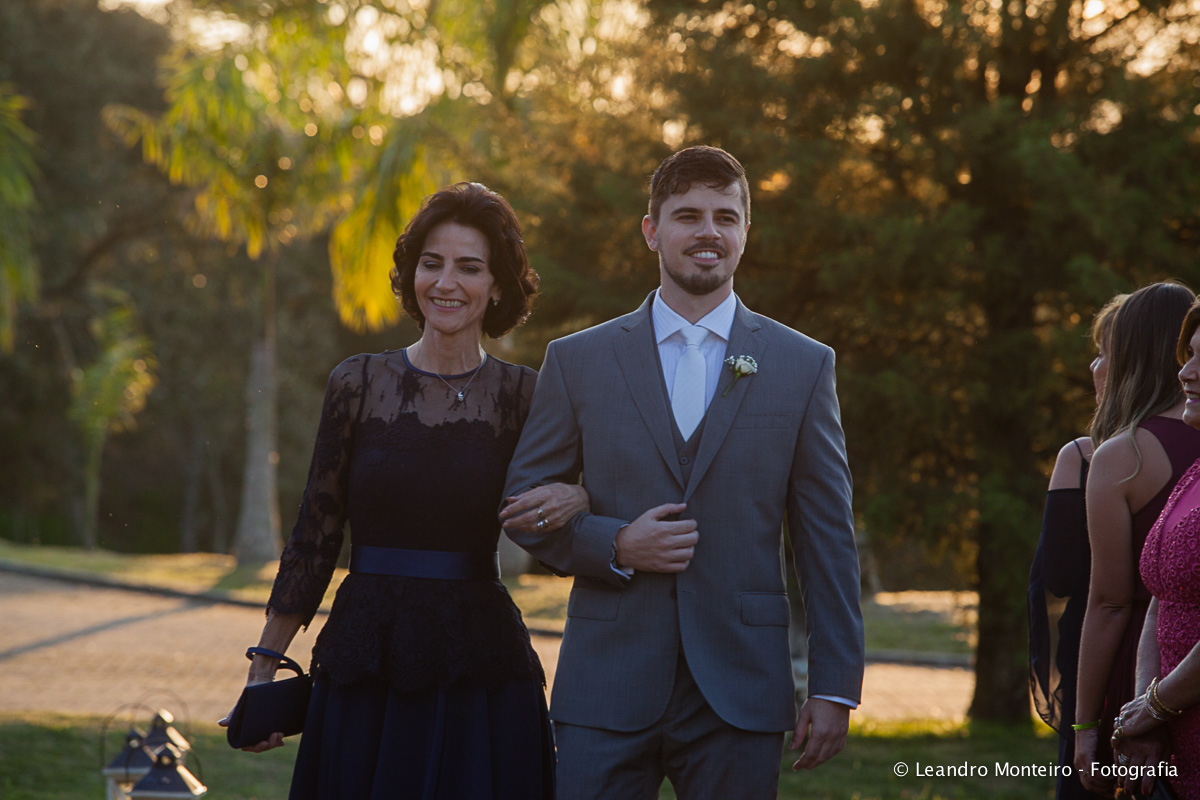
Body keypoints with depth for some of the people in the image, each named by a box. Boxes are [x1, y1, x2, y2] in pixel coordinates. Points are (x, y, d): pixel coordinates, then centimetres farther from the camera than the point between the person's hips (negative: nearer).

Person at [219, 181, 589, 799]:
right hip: (363, 669, 0)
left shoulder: (523, 395, 2)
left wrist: (580, 498, -16)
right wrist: (264, 668, 3)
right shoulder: (357, 384, 3)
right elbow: (313, 538, 6)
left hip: (481, 676, 0)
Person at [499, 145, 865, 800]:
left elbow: (828, 541, 5)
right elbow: (522, 506, 9)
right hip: (607, 693, 0)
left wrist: (834, 689, 0)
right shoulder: (578, 361, 7)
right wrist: (615, 545, -10)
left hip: (739, 695, 0)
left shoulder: (803, 366, 7)